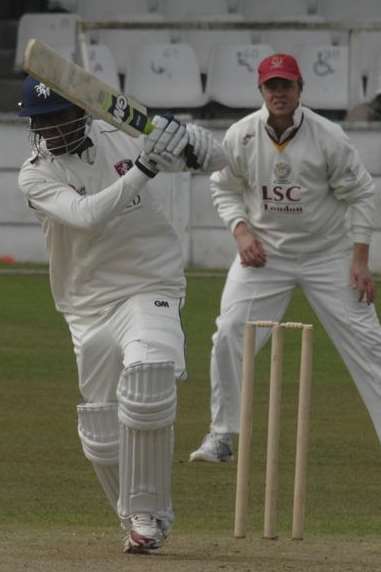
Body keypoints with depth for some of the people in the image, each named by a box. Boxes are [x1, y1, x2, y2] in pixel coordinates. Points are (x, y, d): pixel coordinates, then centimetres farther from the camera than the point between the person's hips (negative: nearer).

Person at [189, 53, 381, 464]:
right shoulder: (240, 137, -9)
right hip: (264, 251, 1)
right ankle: (222, 435, 4)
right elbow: (225, 190, 7)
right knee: (229, 334, -9)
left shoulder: (328, 138, -15)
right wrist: (242, 231, -11)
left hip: (326, 252, -1)